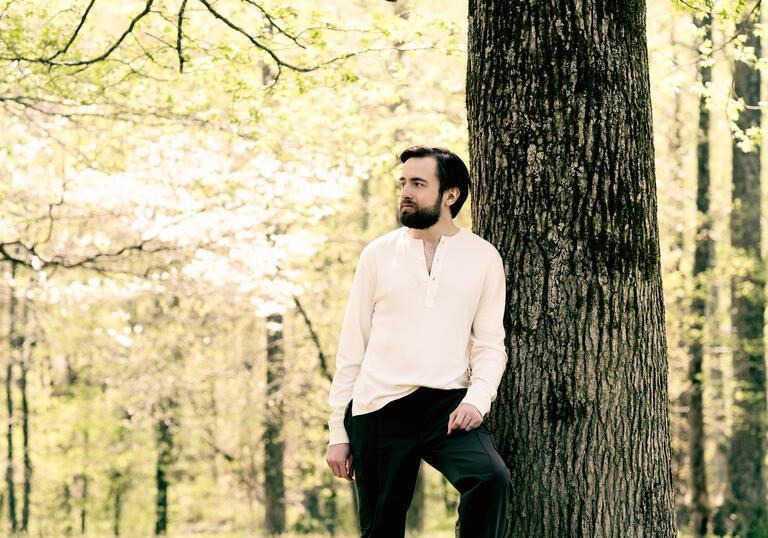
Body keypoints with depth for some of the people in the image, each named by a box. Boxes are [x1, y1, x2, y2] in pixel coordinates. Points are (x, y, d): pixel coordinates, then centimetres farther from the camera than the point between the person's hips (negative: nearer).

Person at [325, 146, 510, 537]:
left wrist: (477, 399, -13)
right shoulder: (378, 255, 9)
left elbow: (490, 344, 7)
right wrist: (338, 432, 5)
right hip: (379, 410, 1)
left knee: (492, 478, -29)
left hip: (448, 404, -1)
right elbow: (352, 348, 10)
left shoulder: (482, 257, 8)